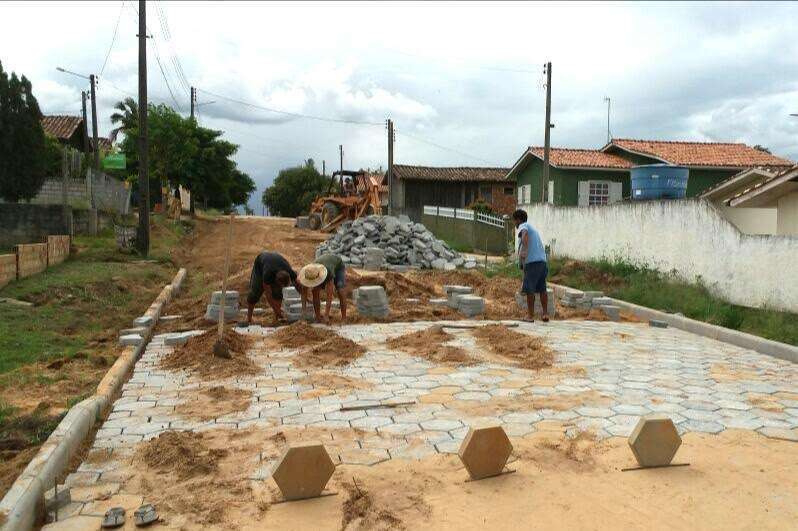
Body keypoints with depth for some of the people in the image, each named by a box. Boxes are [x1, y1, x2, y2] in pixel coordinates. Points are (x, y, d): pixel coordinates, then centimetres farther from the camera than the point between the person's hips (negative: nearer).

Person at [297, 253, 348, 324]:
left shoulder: (328, 273, -47)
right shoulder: (309, 274, -35)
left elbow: (329, 296, -46)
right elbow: (304, 291, -23)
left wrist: (326, 316, -47)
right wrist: (303, 309, -31)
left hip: (338, 266, -4)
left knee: (340, 290, -24)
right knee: (315, 290, -17)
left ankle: (344, 317, -13)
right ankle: (318, 317, -9)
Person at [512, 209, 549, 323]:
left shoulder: (523, 226, 2)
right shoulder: (533, 228, 27)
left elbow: (524, 233, -23)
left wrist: (524, 251, -30)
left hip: (532, 262, -8)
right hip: (542, 261, 8)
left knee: (529, 289, 0)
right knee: (542, 289, 13)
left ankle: (530, 315, 4)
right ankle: (545, 314, 12)